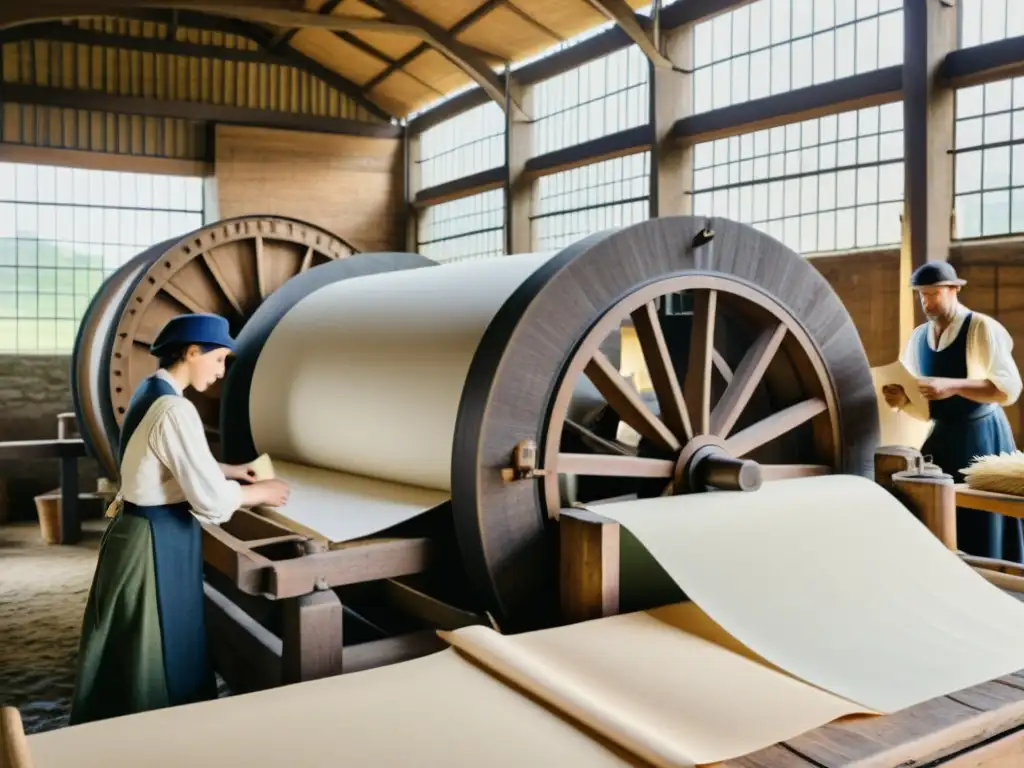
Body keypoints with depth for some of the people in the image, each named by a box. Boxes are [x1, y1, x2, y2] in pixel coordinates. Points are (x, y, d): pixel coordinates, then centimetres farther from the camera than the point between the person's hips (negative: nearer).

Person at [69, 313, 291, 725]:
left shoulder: (149, 393, 7)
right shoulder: (175, 410, -24)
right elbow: (211, 500, -24)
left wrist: (231, 470, 17)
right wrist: (261, 492, -8)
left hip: (142, 529, 10)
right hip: (157, 540, -10)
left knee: (140, 648, 23)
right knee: (158, 650, 6)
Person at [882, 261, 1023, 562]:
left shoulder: (982, 328, -12)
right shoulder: (919, 336, 7)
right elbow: (910, 387, 12)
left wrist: (952, 386, -31)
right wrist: (900, 397, -12)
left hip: (979, 436, -6)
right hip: (939, 436, 6)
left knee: (980, 529, 0)